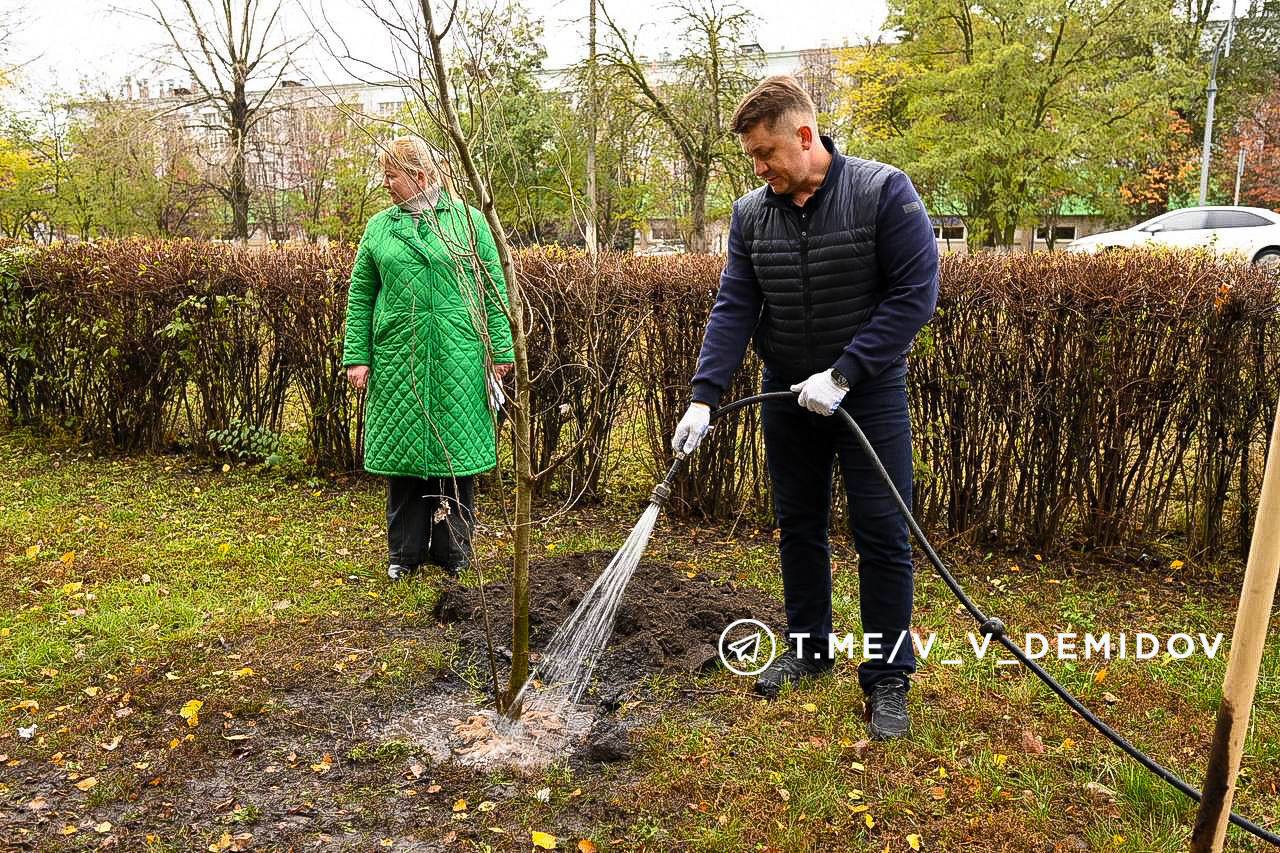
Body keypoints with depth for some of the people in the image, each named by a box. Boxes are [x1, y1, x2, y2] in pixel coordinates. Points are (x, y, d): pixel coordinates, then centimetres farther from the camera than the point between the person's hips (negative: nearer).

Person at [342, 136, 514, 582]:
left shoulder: (468, 220, 3)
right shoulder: (379, 227, 9)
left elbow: (494, 289, 2)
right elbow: (360, 296, 10)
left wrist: (501, 350, -3)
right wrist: (357, 356, 2)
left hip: (458, 362, -2)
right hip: (398, 361, 2)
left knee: (455, 451, 5)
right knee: (402, 452, 7)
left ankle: (453, 550, 19)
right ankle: (404, 551, 21)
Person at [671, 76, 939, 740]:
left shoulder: (882, 192, -14)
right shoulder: (751, 215, -1)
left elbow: (915, 294, -16)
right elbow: (733, 310, -5)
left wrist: (843, 374, -21)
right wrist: (704, 397, -16)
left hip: (869, 393, -4)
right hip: (789, 397, 4)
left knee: (881, 535, 0)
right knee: (798, 528, 13)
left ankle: (887, 676, 14)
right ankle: (809, 648, 31)